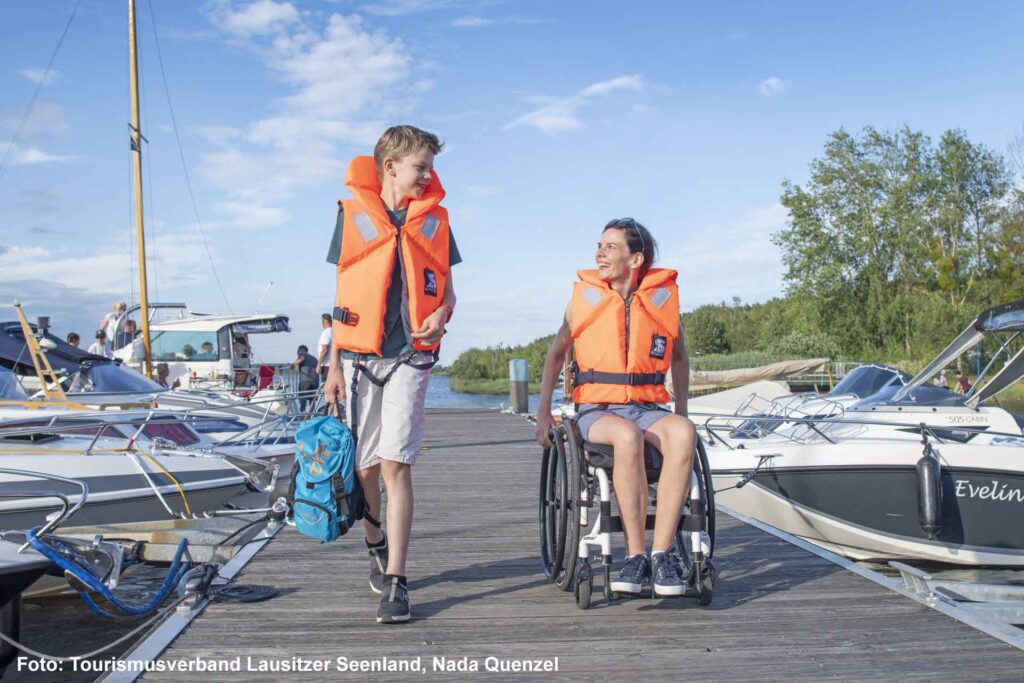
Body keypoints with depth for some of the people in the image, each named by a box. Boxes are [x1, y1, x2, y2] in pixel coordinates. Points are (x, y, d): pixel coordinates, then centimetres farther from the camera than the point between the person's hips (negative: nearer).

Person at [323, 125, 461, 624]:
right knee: (365, 466, 7)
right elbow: (343, 293, 10)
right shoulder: (353, 213, 7)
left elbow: (445, 288, 15)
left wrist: (442, 315, -9)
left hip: (411, 355, -1)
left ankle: (395, 582, -8)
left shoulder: (433, 218, 9)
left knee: (395, 464, -11)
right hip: (359, 356, 1)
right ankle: (376, 546, 35)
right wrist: (334, 363, 7)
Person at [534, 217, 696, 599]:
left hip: (648, 408, 2)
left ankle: (662, 554, -31)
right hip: (597, 410, -1)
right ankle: (636, 556, -30)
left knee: (683, 433, -34)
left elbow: (678, 356, 22)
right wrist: (543, 411, 8)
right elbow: (556, 353, 15)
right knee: (627, 436, -38)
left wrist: (681, 407, 12)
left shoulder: (663, 297, 6)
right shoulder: (585, 296, 4)